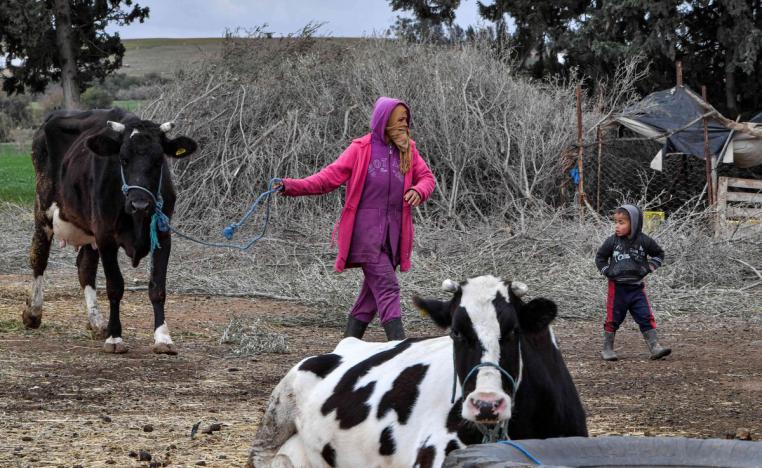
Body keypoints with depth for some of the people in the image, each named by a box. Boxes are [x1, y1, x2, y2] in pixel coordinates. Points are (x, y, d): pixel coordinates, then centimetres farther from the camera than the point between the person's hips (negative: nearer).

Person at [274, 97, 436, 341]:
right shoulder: (361, 149, -4)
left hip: (393, 232, 5)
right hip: (366, 228, -5)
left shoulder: (408, 151, 10)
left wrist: (419, 191, -9)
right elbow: (330, 176, -6)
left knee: (374, 290, 11)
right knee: (387, 287, -13)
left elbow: (427, 177, 15)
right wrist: (292, 186, -17)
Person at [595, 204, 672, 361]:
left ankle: (655, 347, -5)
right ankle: (607, 349, 16)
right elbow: (600, 257, 11)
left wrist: (649, 267, -1)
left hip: (637, 287, 0)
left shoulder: (644, 241, -3)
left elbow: (659, 254, 12)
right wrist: (607, 271, -2)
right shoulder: (612, 241, -3)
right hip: (617, 287, 0)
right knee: (613, 318, 5)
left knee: (646, 318, -5)